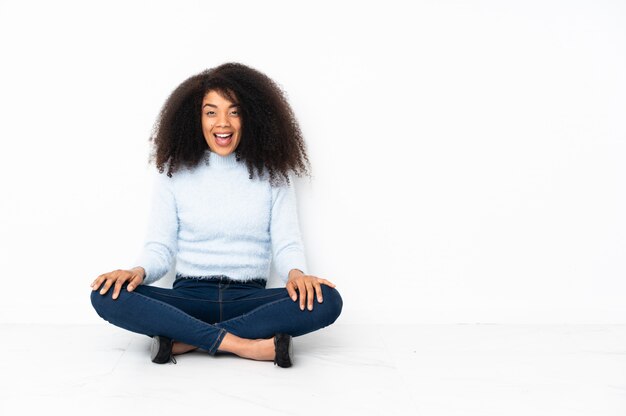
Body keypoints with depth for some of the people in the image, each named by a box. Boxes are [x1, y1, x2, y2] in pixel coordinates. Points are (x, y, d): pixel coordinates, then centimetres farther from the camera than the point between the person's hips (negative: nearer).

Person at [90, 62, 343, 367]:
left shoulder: (272, 174, 6)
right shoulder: (173, 172, 6)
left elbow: (287, 244, 1)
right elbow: (160, 247, 4)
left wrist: (296, 273, -21)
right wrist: (139, 271, -18)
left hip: (250, 299, 0)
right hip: (189, 296, 0)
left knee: (326, 301, -30)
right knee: (107, 296, -27)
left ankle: (183, 340, -26)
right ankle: (243, 345, -30)